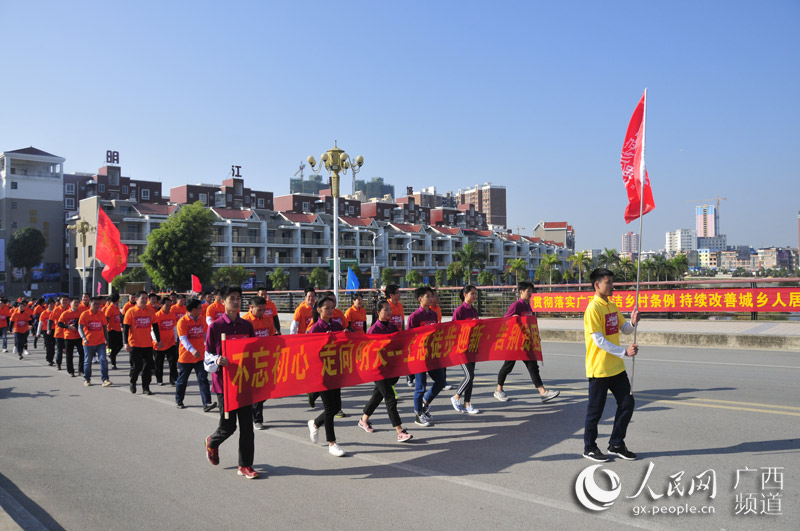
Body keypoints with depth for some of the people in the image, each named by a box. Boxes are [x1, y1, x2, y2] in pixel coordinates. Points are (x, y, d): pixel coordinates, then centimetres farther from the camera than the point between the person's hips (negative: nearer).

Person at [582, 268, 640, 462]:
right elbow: (599, 340, -20)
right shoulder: (593, 308, -16)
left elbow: (625, 329, 14)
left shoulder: (613, 306, 10)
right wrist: (624, 351, -22)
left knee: (627, 403, 9)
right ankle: (589, 448, 18)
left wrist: (633, 323, -8)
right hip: (599, 369, -8)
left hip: (616, 367, 8)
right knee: (595, 409, 2)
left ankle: (616, 445, 23)